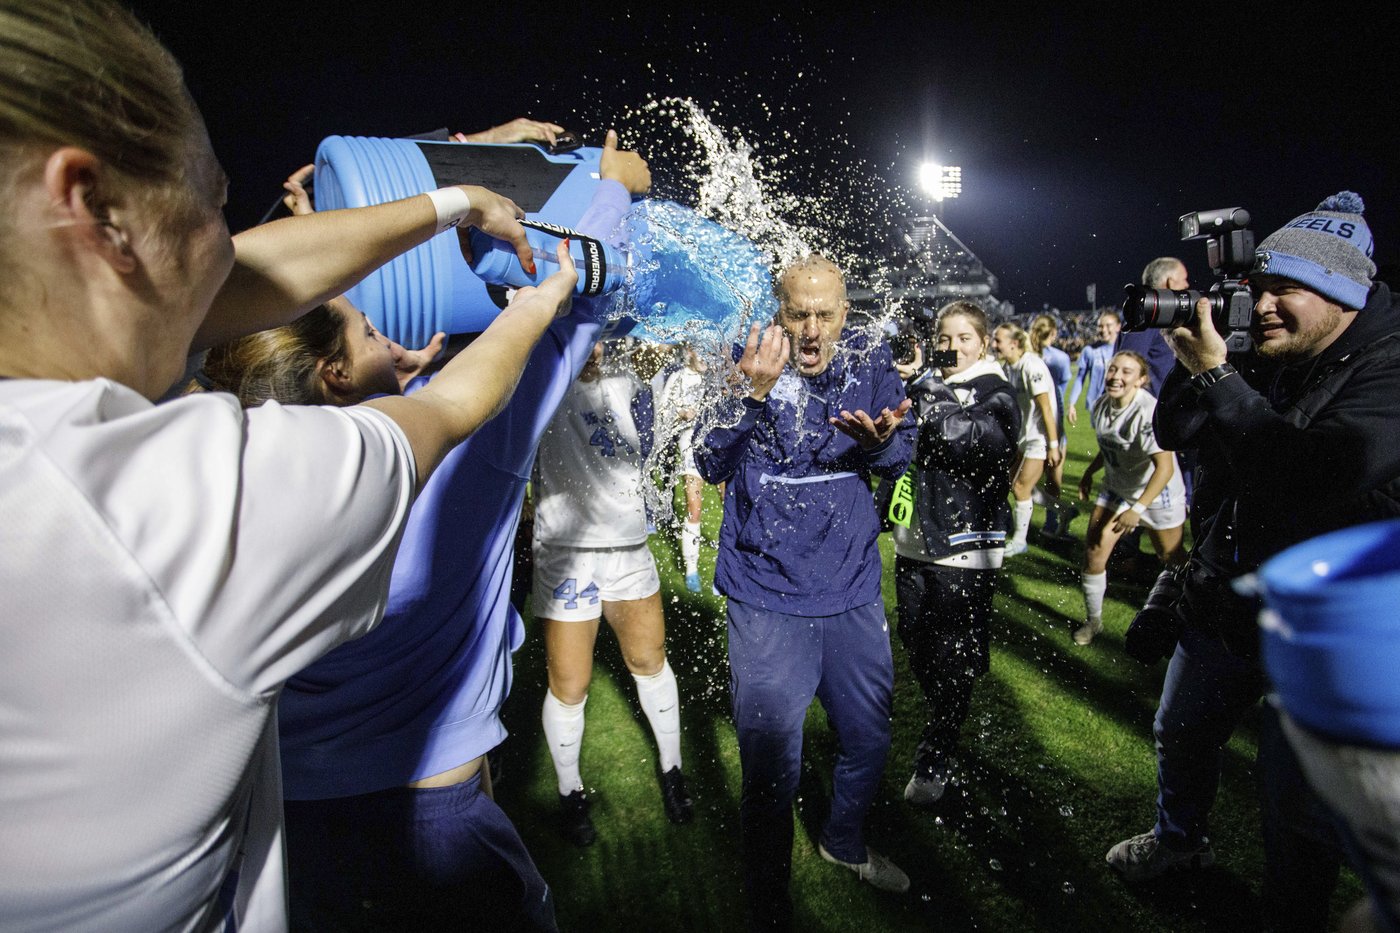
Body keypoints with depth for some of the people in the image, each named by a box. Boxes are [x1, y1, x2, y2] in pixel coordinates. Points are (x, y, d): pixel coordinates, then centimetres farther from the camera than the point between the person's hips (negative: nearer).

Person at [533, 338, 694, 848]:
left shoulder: (621, 384, 6)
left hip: (630, 548, 5)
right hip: (566, 555, -4)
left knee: (650, 659, 17)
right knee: (569, 685, 5)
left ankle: (671, 769, 39)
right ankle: (570, 792, 31)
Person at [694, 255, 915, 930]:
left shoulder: (869, 362, 0)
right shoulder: (752, 361, -8)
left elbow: (899, 459, -4)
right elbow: (710, 463, -14)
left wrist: (878, 439, -27)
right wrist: (752, 393, -29)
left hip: (853, 592, 4)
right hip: (768, 600, -4)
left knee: (869, 738, 22)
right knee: (771, 765, 3)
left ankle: (845, 842, 53)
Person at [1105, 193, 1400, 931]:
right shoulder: (1264, 362, -1)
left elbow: (1312, 477, -35)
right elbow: (1173, 432, 2)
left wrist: (1217, 375, -31)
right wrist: (1194, 362, -15)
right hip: (1224, 602, 6)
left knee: (1294, 789, 9)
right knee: (1180, 733, 22)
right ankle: (1179, 838, 50)